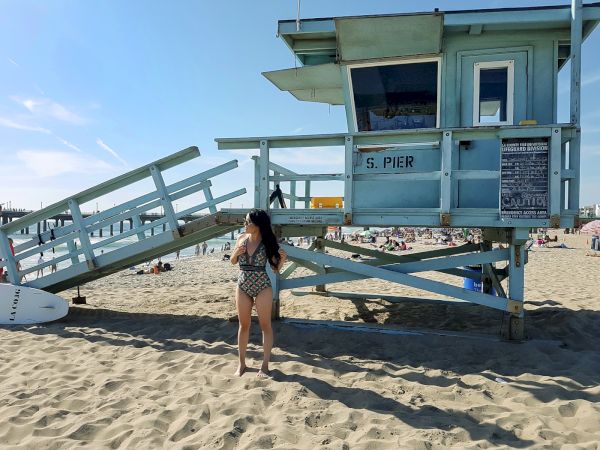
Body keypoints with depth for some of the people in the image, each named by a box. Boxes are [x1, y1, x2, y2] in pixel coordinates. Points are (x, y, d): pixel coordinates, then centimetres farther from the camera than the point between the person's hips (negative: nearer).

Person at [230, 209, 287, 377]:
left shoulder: (267, 242, -8)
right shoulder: (241, 238, 1)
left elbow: (276, 267, -3)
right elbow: (232, 261, 11)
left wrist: (283, 258, -23)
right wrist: (236, 253, -10)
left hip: (262, 287, -3)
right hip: (242, 286, 3)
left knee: (265, 325, 3)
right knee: (243, 325, 11)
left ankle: (265, 365, 13)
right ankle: (242, 363, 24)